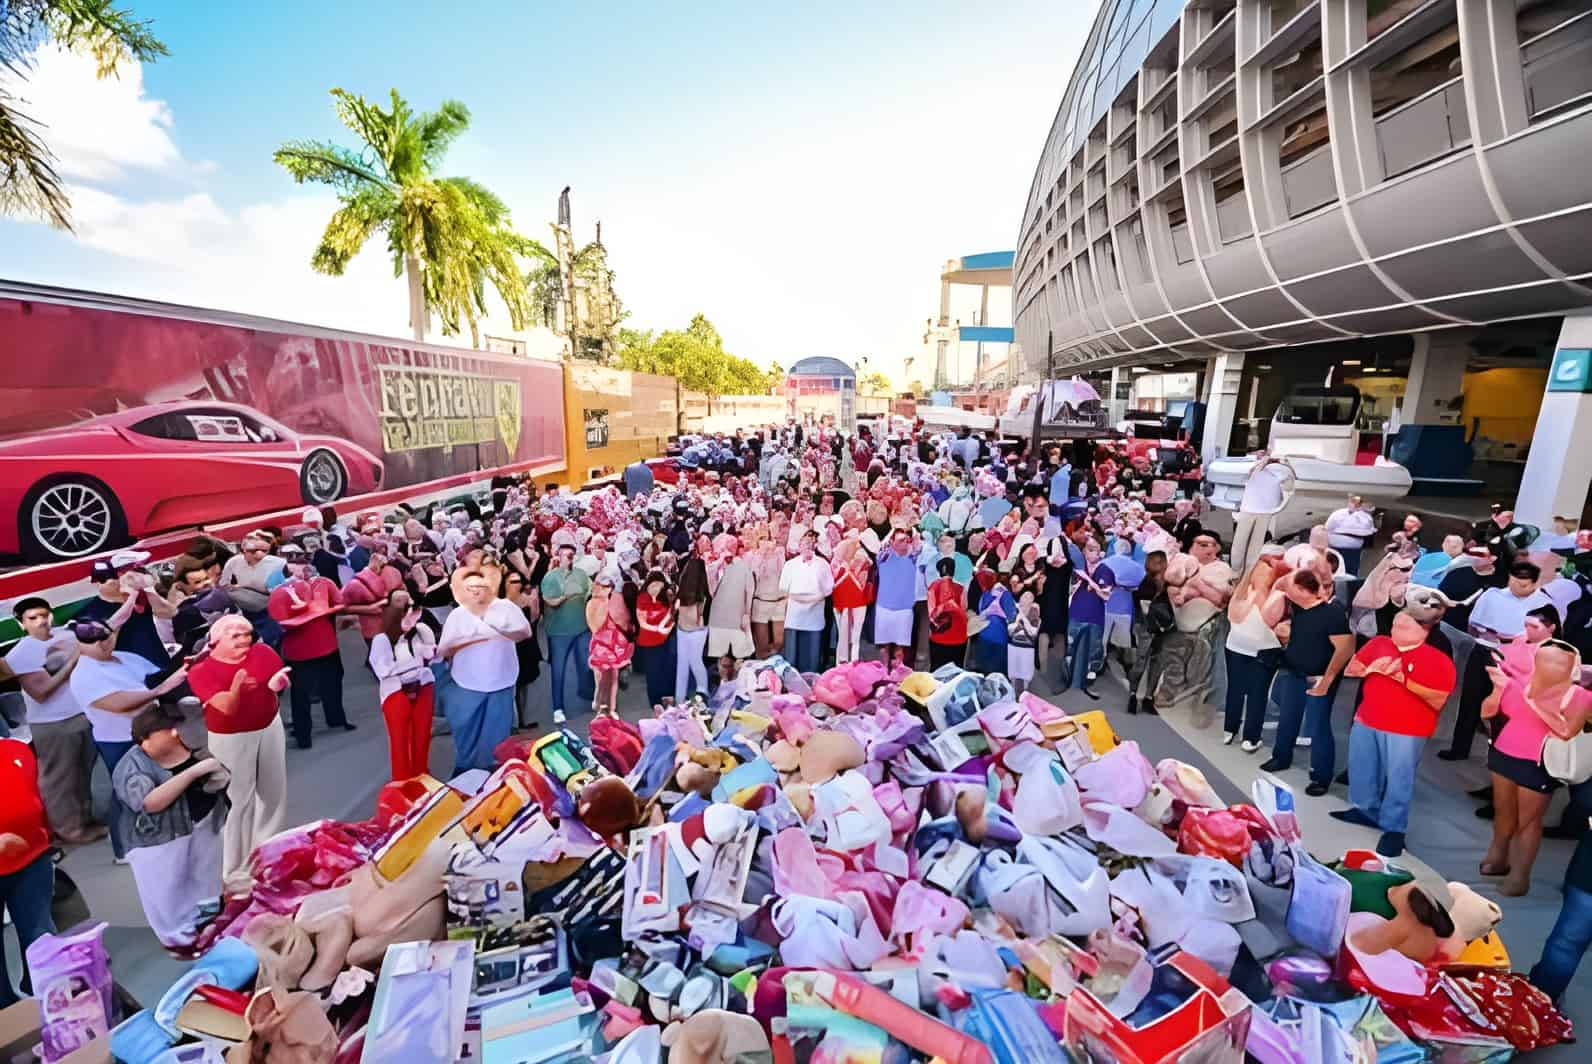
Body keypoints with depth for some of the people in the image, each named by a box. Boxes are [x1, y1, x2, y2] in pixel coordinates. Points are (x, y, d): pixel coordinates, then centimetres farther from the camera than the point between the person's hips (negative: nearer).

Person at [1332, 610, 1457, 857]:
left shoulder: (1438, 660, -8)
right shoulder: (1378, 644, 4)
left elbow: (1438, 701, -14)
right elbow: (1350, 670, 10)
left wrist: (1403, 679, -20)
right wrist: (1370, 669, -9)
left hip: (1406, 730, -5)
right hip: (1366, 721, 5)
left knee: (1398, 779, 1)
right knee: (1361, 770, 16)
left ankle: (1394, 829, 13)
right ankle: (1365, 810, 33)